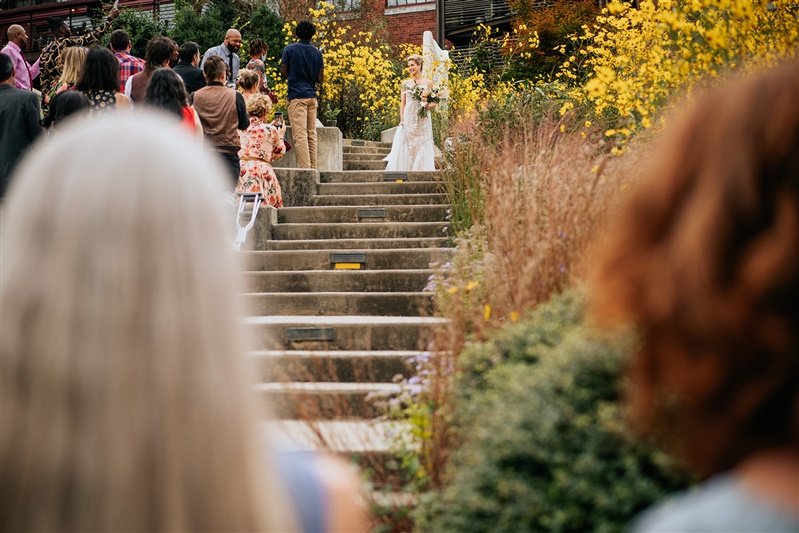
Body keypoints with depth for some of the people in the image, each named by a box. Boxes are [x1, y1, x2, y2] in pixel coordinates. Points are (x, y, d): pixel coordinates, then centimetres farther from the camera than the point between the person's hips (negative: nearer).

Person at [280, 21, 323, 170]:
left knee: (300, 134, -9)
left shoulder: (290, 49, -2)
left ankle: (304, 168, -17)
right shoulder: (317, 53, 8)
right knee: (312, 134, 8)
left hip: (297, 96, -4)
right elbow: (320, 78, 6)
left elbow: (284, 72, -2)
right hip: (312, 96, 4)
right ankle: (313, 168, 6)